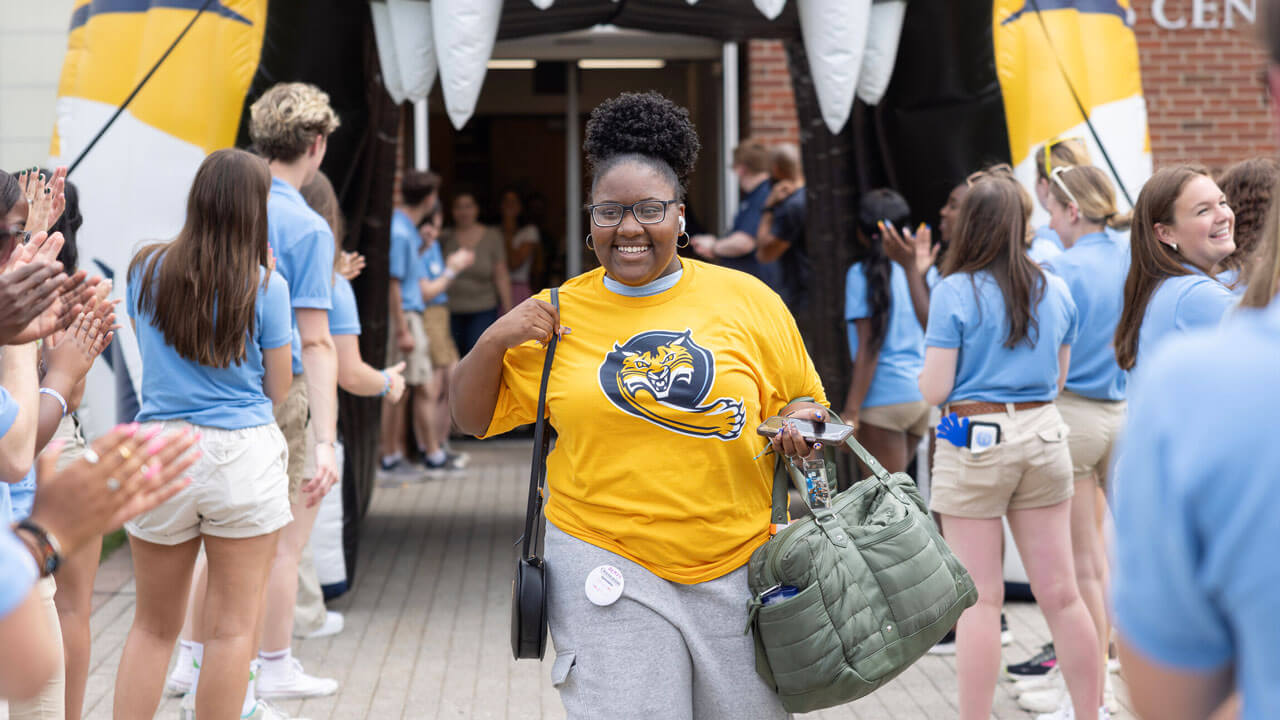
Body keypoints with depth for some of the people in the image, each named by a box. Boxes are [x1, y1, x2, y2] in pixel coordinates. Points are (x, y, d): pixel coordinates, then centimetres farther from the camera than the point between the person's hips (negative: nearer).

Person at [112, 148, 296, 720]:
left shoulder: (147, 270, 3)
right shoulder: (265, 286, -6)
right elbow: (278, 390, 2)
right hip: (244, 455, -3)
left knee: (154, 625, 14)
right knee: (234, 625, 5)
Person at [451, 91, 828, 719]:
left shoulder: (748, 301, 2)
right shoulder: (557, 315, 4)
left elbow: (804, 401, 13)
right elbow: (472, 417, 11)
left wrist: (800, 419, -9)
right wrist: (493, 341, -6)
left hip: (737, 569, 1)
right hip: (606, 566, -1)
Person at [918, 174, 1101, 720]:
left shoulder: (955, 292, -10)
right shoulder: (1055, 291, 5)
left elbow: (933, 391, -10)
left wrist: (927, 373, 11)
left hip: (974, 440, -4)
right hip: (1042, 435, 4)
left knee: (979, 599, 1)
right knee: (1060, 594, 10)